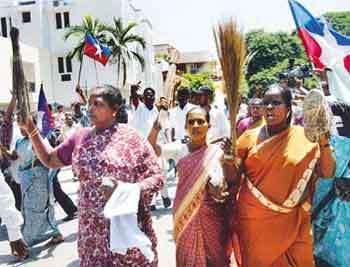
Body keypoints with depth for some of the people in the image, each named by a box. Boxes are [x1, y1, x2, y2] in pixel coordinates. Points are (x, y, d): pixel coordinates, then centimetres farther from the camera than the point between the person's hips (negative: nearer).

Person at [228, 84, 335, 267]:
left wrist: (324, 141, -18)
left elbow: (327, 173, -5)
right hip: (254, 221, 0)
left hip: (292, 222, 0)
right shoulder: (250, 137, -1)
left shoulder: (305, 137, -2)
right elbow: (234, 179, 0)